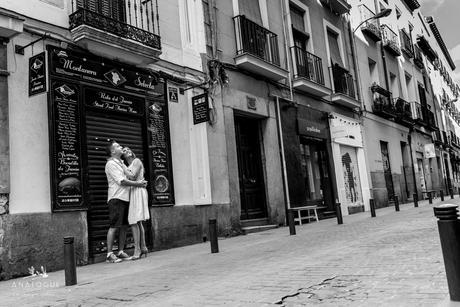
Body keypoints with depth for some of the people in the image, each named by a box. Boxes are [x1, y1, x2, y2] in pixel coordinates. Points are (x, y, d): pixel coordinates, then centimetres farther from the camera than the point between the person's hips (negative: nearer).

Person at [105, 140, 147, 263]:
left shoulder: (121, 162, 21)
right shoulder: (111, 163, -7)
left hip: (125, 198, 8)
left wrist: (141, 181, 2)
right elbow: (122, 181, -14)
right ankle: (109, 254, -2)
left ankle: (120, 252, 13)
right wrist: (138, 183, -9)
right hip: (116, 198, -8)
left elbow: (130, 176, 20)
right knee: (114, 226, -6)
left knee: (123, 226, 7)